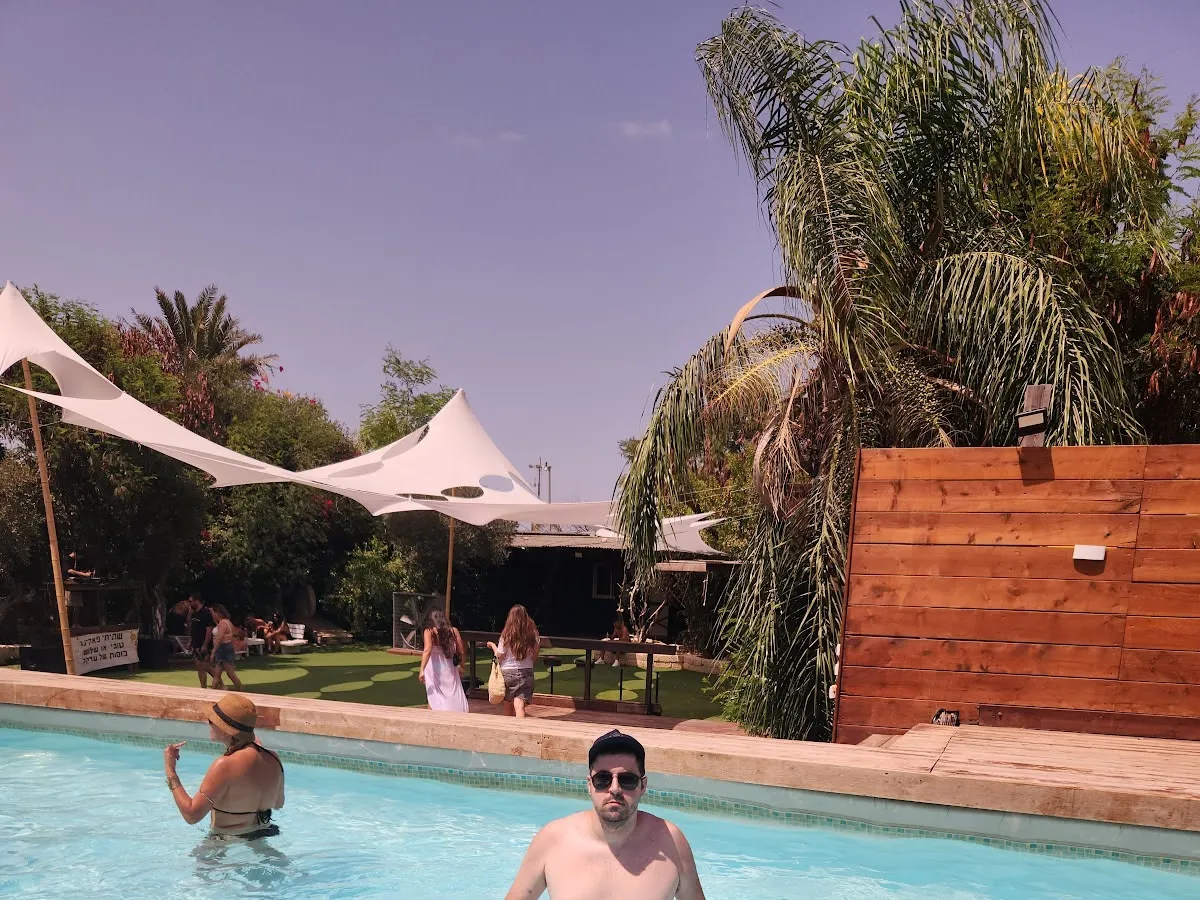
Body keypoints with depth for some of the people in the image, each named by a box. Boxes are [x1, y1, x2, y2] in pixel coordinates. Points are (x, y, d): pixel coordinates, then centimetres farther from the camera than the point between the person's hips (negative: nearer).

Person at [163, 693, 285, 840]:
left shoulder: (226, 766, -26)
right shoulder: (272, 758, -4)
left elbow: (191, 815, -22)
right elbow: (278, 804, 10)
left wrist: (170, 770, -16)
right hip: (262, 835, 7)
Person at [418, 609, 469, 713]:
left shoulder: (429, 631, -4)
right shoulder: (453, 631, 4)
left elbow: (428, 650, -19)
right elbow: (462, 651, 5)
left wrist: (422, 670, -23)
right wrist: (461, 666, 20)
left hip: (435, 670, -2)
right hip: (450, 670, 2)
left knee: (434, 701, 9)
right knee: (456, 702, 7)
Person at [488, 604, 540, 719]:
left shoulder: (507, 635, -9)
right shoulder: (533, 634, -3)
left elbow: (499, 656, -4)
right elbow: (534, 656, 3)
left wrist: (492, 645, 13)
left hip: (508, 672, -1)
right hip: (526, 672, 1)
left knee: (508, 704, 19)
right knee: (519, 705, -7)